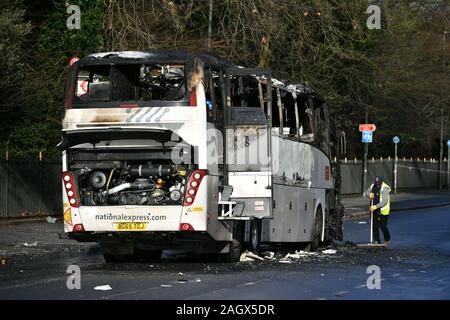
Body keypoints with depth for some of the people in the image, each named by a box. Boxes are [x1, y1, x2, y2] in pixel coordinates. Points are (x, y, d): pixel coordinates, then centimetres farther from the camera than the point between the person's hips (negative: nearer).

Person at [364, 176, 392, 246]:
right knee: (375, 226, 2)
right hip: (374, 210, 6)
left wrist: (376, 206, -33)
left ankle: (387, 240, 23)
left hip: (383, 211, -6)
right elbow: (365, 193, 11)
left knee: (383, 226, -2)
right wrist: (369, 195, -13)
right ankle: (377, 241, 9)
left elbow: (384, 201, -24)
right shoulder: (373, 187, 3)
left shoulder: (384, 189, -17)